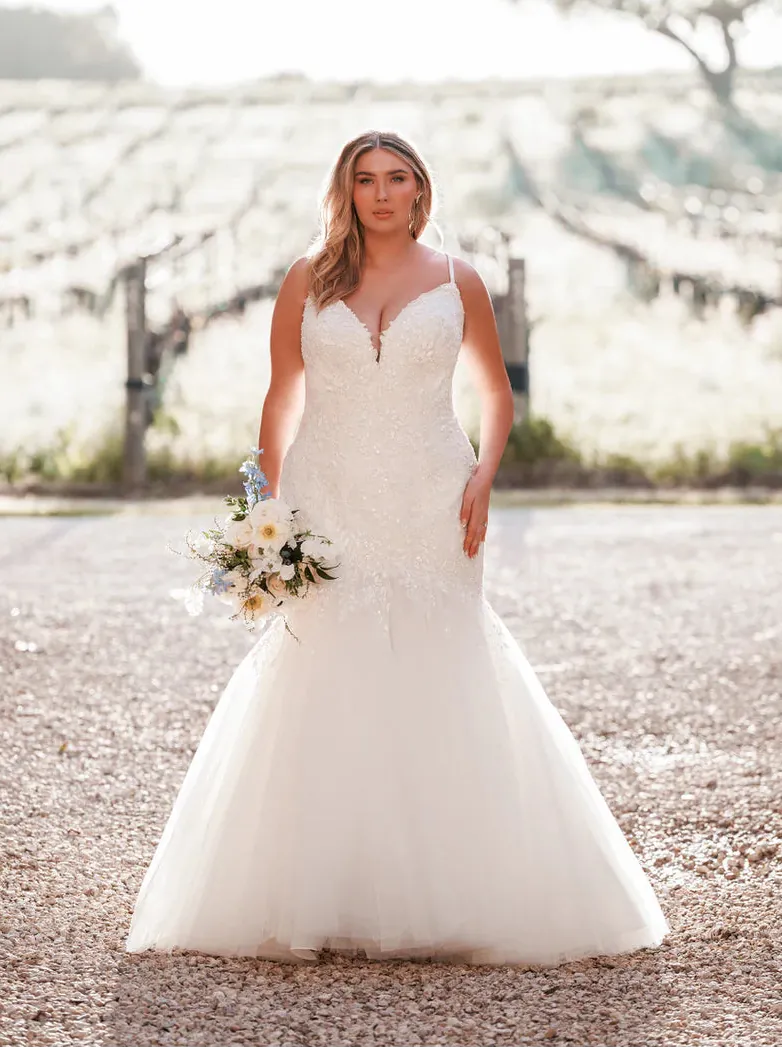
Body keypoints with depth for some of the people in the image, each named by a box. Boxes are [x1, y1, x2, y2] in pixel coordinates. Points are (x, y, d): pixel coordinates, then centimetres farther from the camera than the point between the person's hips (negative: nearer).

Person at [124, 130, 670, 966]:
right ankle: (316, 904, 3)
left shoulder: (456, 282, 7)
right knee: (323, 699, -3)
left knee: (438, 692, -2)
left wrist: (483, 475, -2)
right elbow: (279, 401, 11)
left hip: (429, 513, 0)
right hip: (328, 512, 0)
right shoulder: (306, 283, 7)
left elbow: (496, 392, 14)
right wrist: (272, 505, 3)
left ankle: (446, 901, 5)